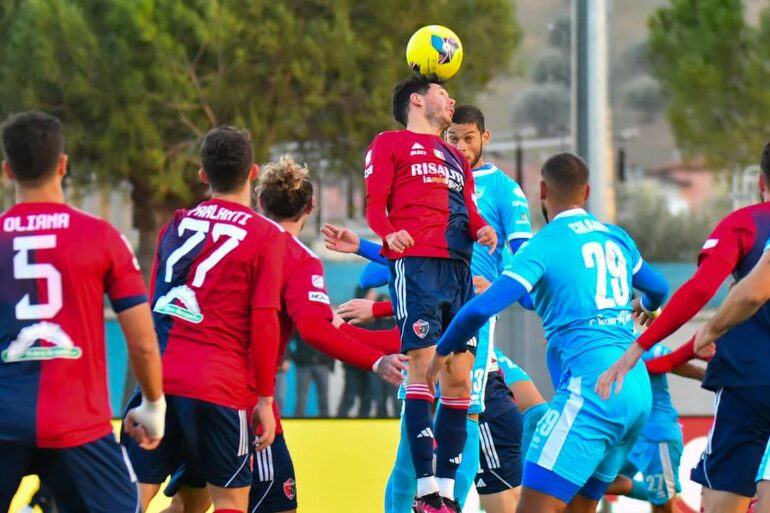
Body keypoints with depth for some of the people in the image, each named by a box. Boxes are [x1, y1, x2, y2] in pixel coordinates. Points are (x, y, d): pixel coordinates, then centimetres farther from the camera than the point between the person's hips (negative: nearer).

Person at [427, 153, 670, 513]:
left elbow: (482, 308, -14)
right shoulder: (616, 238, 16)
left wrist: (442, 352, 4)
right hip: (640, 390, 8)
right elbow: (658, 290, 36)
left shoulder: (545, 244, -4)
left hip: (591, 388, -8)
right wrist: (646, 306, 61)